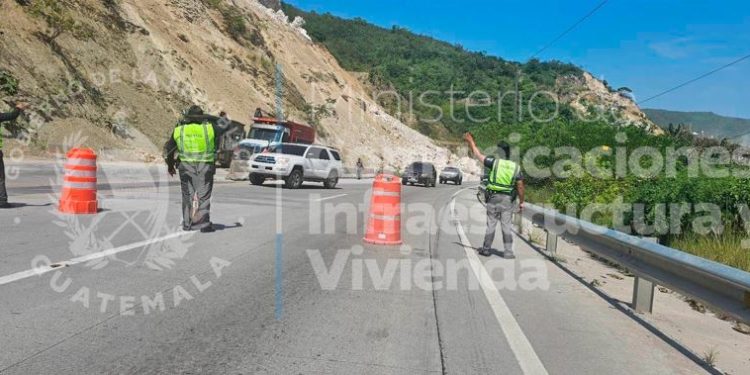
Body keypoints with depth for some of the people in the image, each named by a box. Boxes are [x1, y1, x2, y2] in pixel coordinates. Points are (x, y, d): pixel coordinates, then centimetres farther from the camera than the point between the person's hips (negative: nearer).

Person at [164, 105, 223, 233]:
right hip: (205, 167, -2)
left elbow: (168, 149, 16)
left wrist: (170, 165, 29)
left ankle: (187, 223, 18)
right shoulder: (210, 127, -2)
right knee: (204, 196, 2)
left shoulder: (178, 129, 7)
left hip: (186, 166, 2)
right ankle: (204, 224, -1)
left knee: (188, 195, 14)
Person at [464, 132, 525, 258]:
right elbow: (520, 187, -2)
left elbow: (478, 155, 0)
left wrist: (471, 142, 12)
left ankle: (486, 249, 16)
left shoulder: (494, 162, -9)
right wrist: (521, 201, 9)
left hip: (493, 198, -1)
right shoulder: (516, 168, -1)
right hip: (508, 200, 1)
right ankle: (508, 252, 3)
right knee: (506, 226, 5)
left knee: (491, 225, 8)